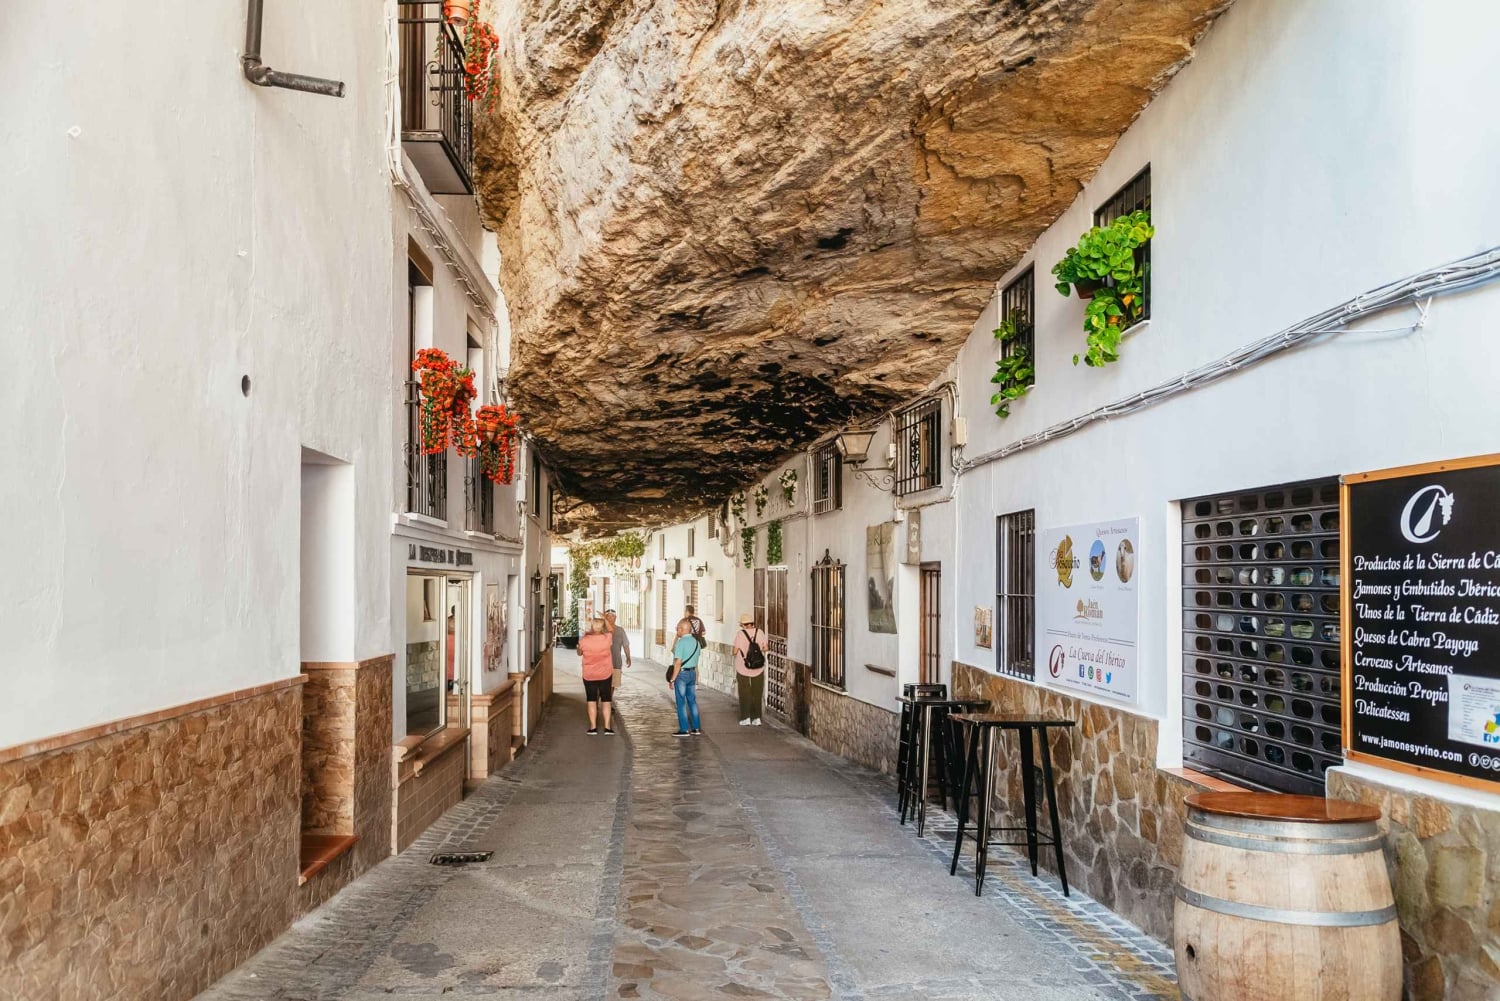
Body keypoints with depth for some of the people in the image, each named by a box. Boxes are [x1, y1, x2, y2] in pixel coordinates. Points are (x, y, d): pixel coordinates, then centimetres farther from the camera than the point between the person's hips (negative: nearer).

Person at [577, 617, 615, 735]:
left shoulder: (584, 640, -15)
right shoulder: (607, 638, -14)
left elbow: (579, 653, 5)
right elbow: (610, 630, 10)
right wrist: (603, 619, 20)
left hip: (589, 675, 0)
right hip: (605, 674, 1)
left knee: (591, 700, 9)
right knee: (606, 700, 10)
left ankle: (593, 727, 7)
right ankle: (607, 727, 7)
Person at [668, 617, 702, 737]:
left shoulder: (681, 642, -15)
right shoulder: (696, 642, 8)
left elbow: (678, 663, -19)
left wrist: (672, 679, -14)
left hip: (681, 674, -7)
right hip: (692, 673, 7)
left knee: (681, 702, 0)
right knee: (692, 701, 13)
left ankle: (684, 730, 2)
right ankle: (695, 728, 16)